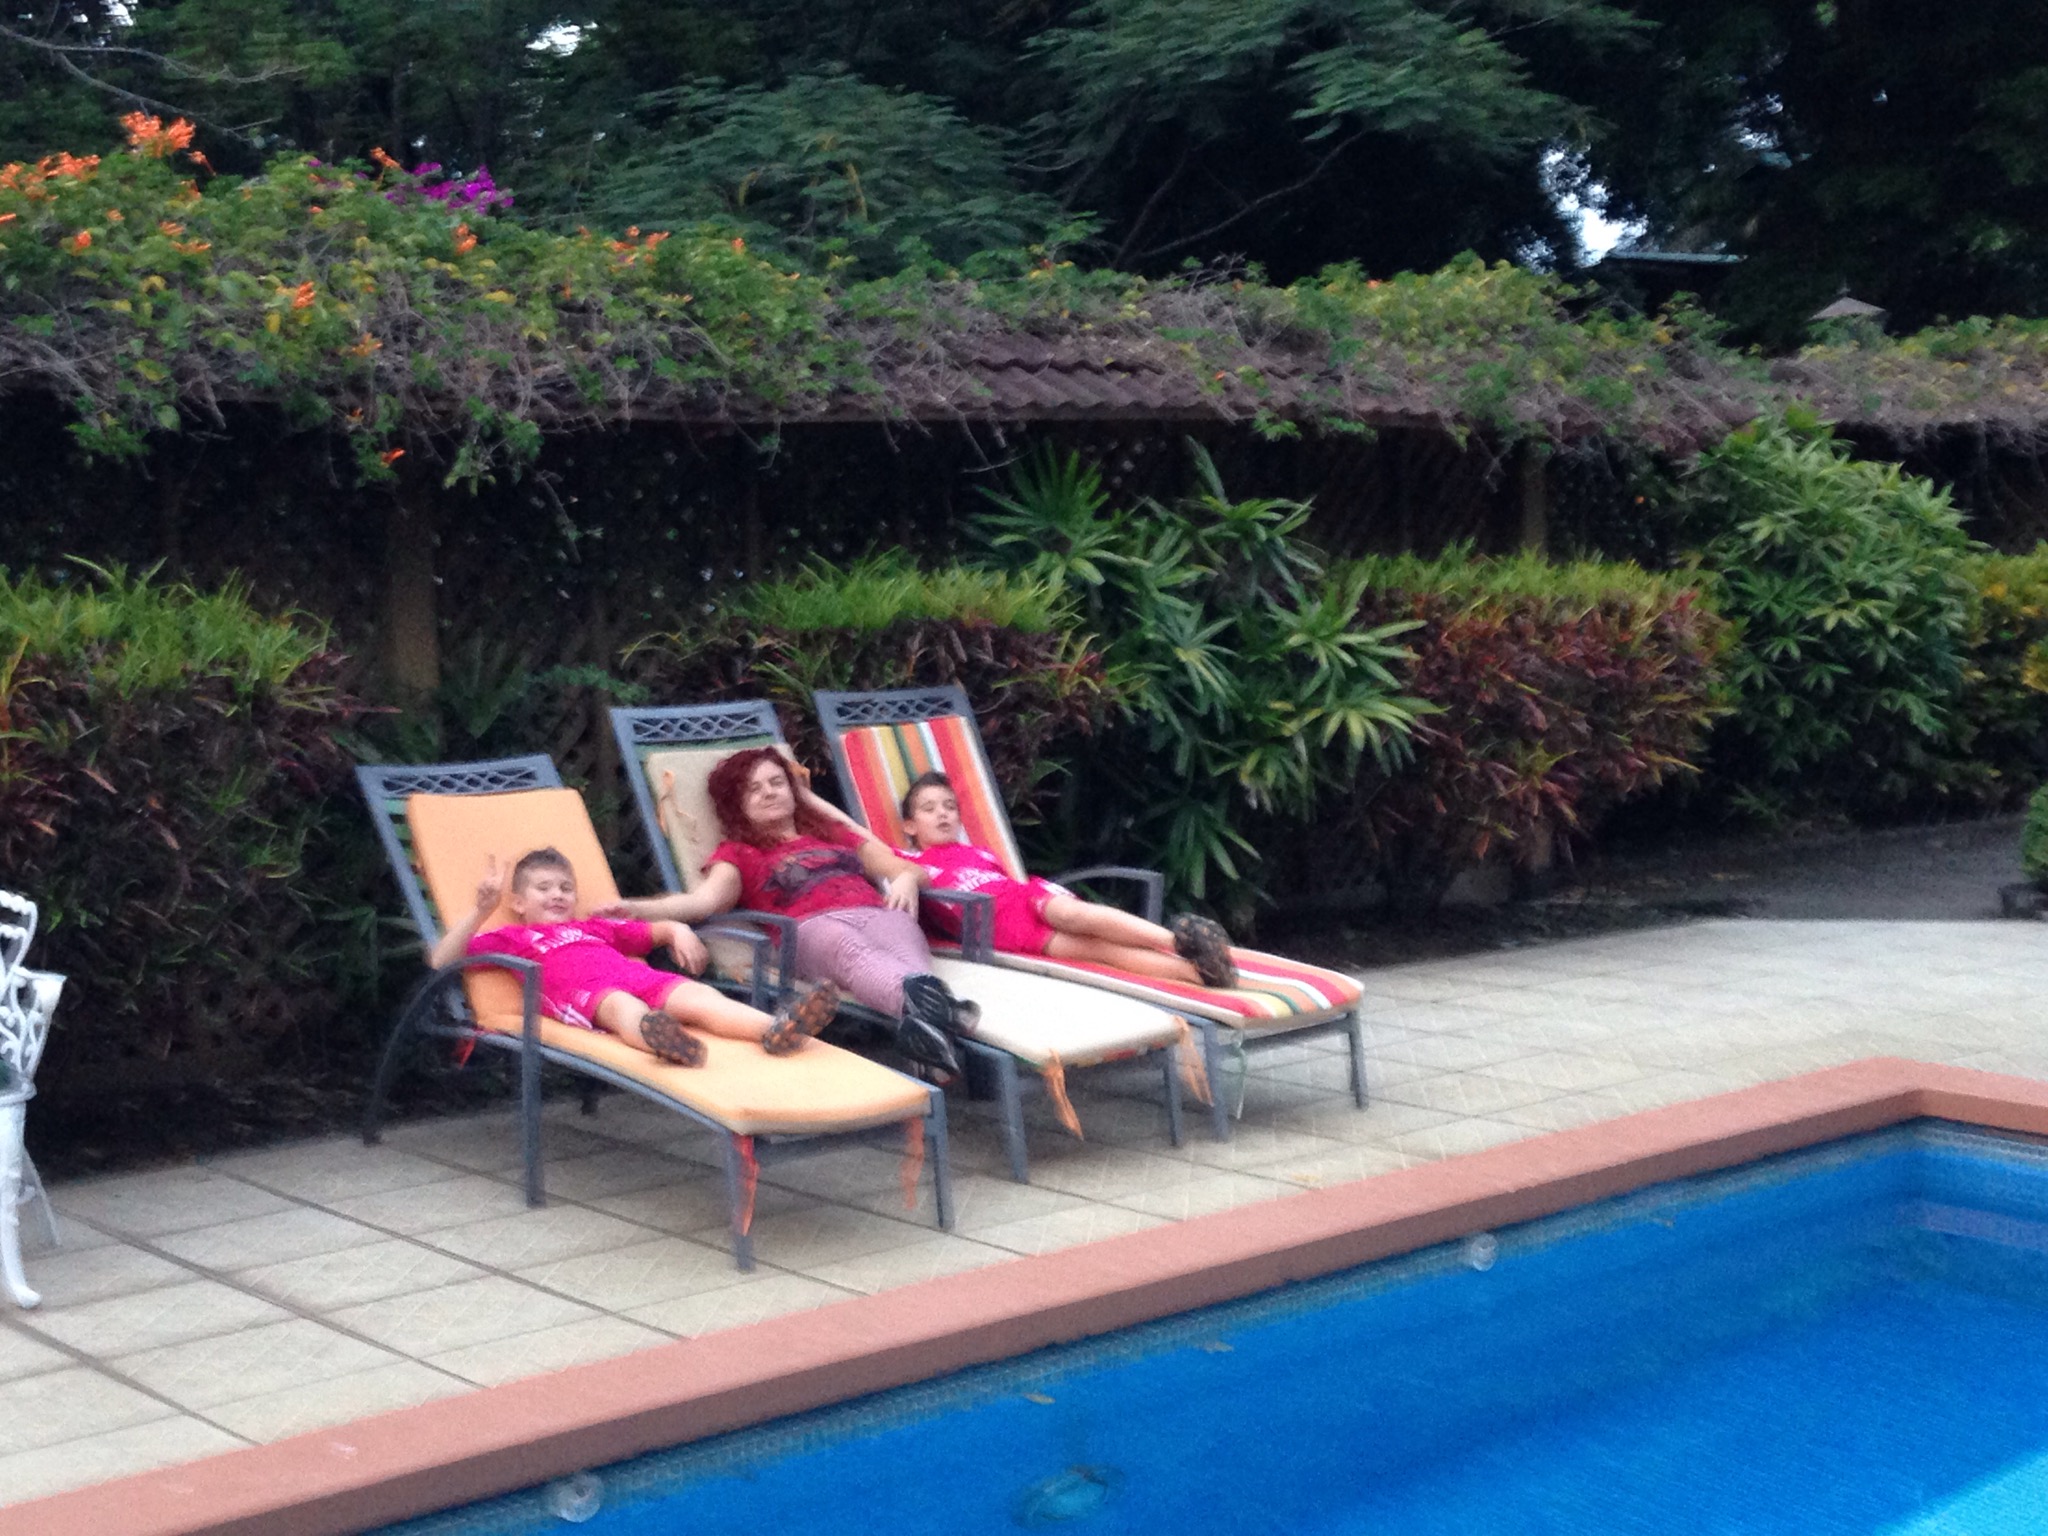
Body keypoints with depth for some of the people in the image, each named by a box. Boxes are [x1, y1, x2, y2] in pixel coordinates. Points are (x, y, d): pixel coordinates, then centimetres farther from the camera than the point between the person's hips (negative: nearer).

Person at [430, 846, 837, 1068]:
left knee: (698, 995, -26)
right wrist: (481, 911, 5)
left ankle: (774, 1028, -54)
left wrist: (678, 932, 18)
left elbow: (655, 930, 44)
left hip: (637, 976, 5)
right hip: (580, 991, -5)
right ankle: (657, 1037, -78)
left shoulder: (595, 927, 43)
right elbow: (443, 960, 19)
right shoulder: (512, 937, 31)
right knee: (621, 1006, -41)